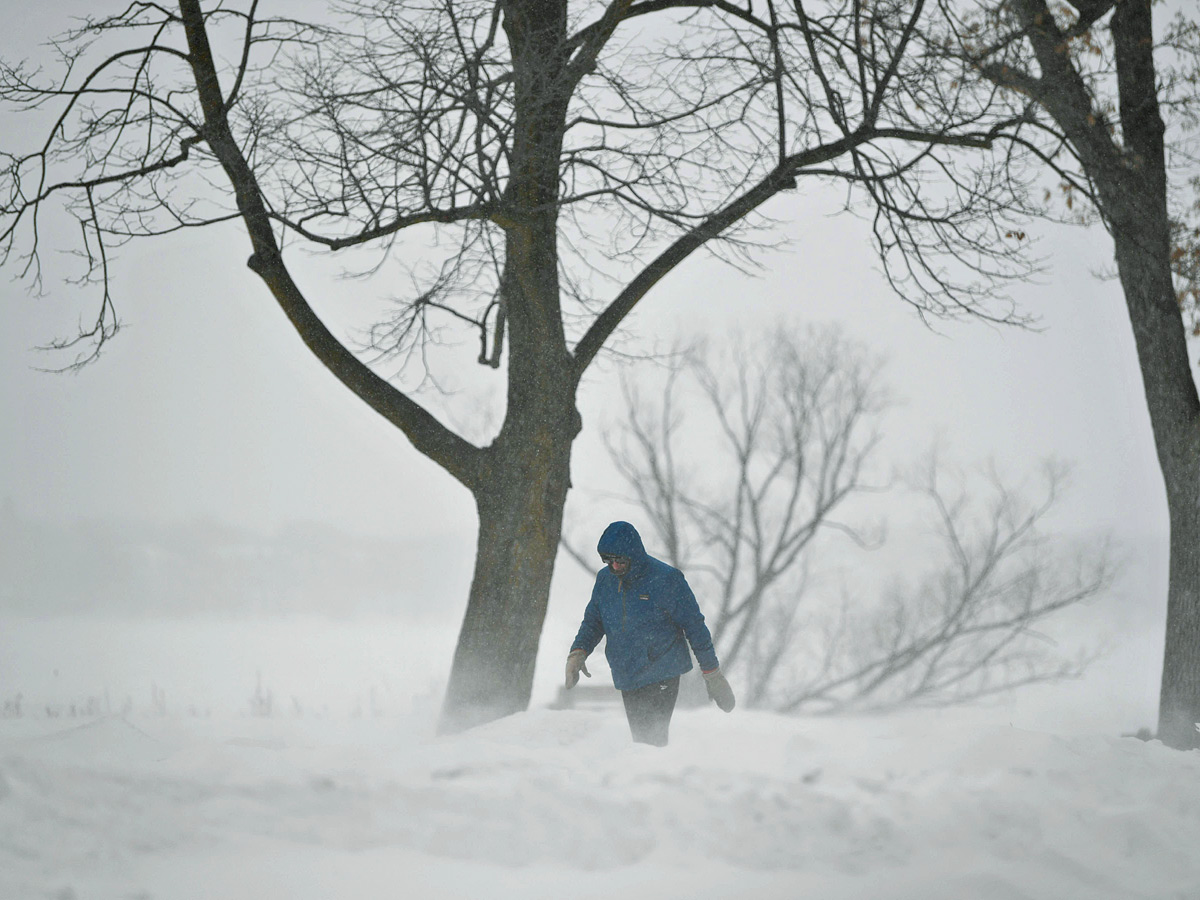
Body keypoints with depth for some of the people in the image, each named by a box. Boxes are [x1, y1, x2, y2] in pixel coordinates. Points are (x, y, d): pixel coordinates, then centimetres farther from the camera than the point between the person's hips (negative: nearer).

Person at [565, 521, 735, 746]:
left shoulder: (665, 580, -10)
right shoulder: (605, 580, 5)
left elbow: (695, 626, -5)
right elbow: (593, 621, 18)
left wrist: (713, 675, -3)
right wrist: (578, 652, -2)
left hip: (661, 678, -6)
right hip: (627, 680, 6)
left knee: (651, 739, -16)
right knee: (641, 739, 7)